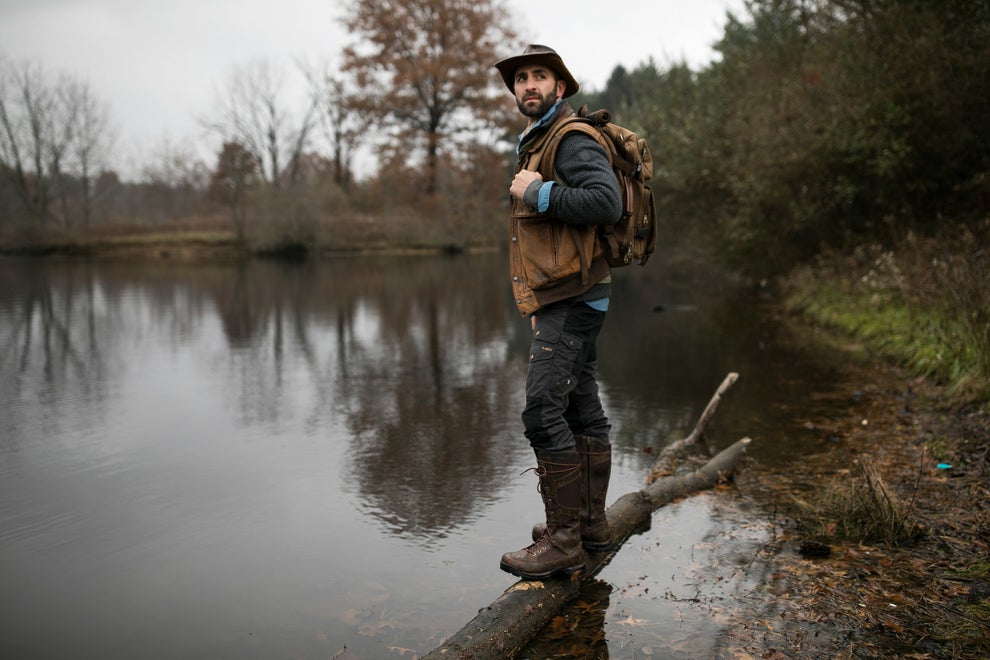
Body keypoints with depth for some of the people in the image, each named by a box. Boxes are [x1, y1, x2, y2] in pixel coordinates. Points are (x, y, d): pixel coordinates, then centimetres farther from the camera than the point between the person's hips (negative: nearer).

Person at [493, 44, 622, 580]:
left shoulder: (572, 139, -8)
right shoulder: (536, 144, 23)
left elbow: (607, 201, -26)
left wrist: (536, 193, -18)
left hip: (572, 299, -10)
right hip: (561, 300, 10)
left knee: (543, 411, -14)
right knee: (582, 410, 12)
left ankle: (563, 540, -7)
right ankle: (590, 522, 22)